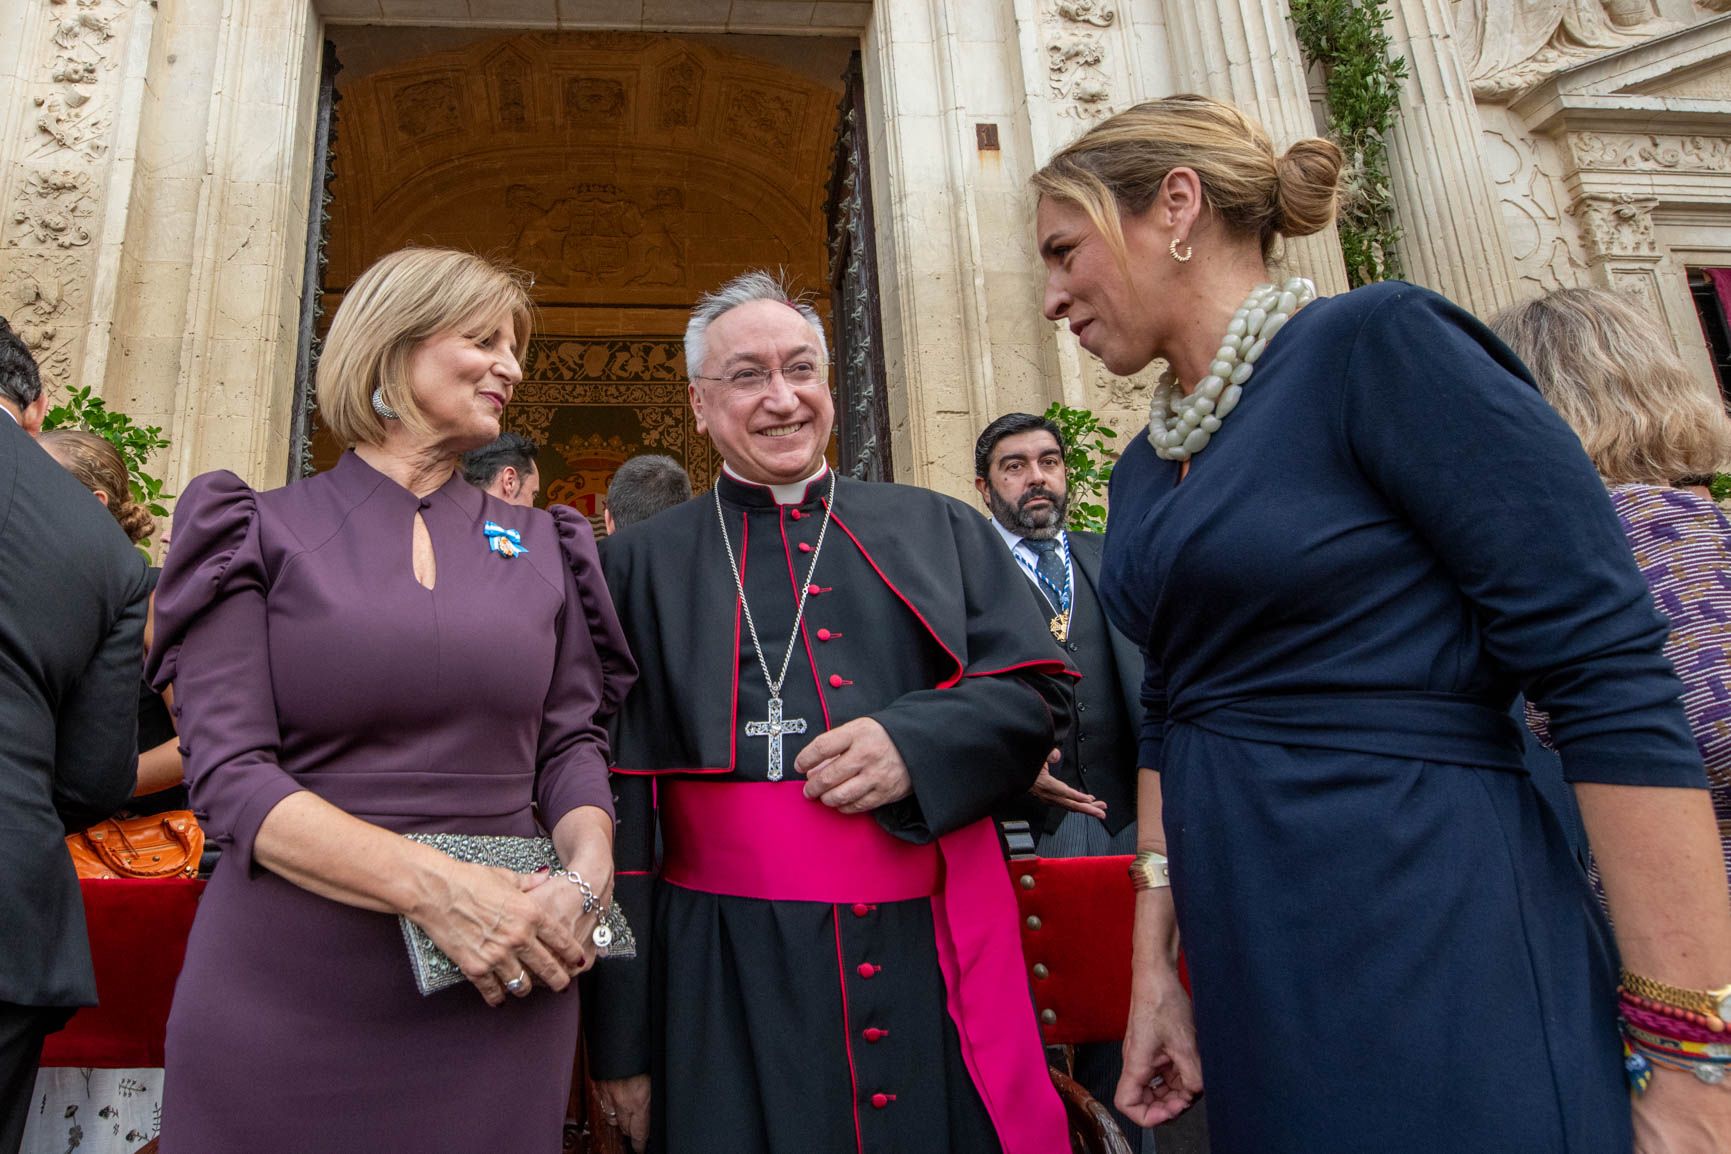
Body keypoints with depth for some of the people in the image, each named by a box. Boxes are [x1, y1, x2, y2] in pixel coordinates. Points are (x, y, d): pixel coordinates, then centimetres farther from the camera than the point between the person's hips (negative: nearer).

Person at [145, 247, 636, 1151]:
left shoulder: (540, 547, 8)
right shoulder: (259, 533, 0)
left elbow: (571, 742, 7)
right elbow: (228, 772, -9)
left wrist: (589, 866, -14)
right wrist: (430, 883, -22)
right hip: (289, 985, -2)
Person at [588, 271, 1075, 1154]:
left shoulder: (937, 529, 9)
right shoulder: (643, 563, 4)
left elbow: (1039, 691, 6)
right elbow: (618, 794, 0)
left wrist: (915, 744, -15)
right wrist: (620, 1039, -2)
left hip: (942, 960, 2)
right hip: (731, 982, -1)